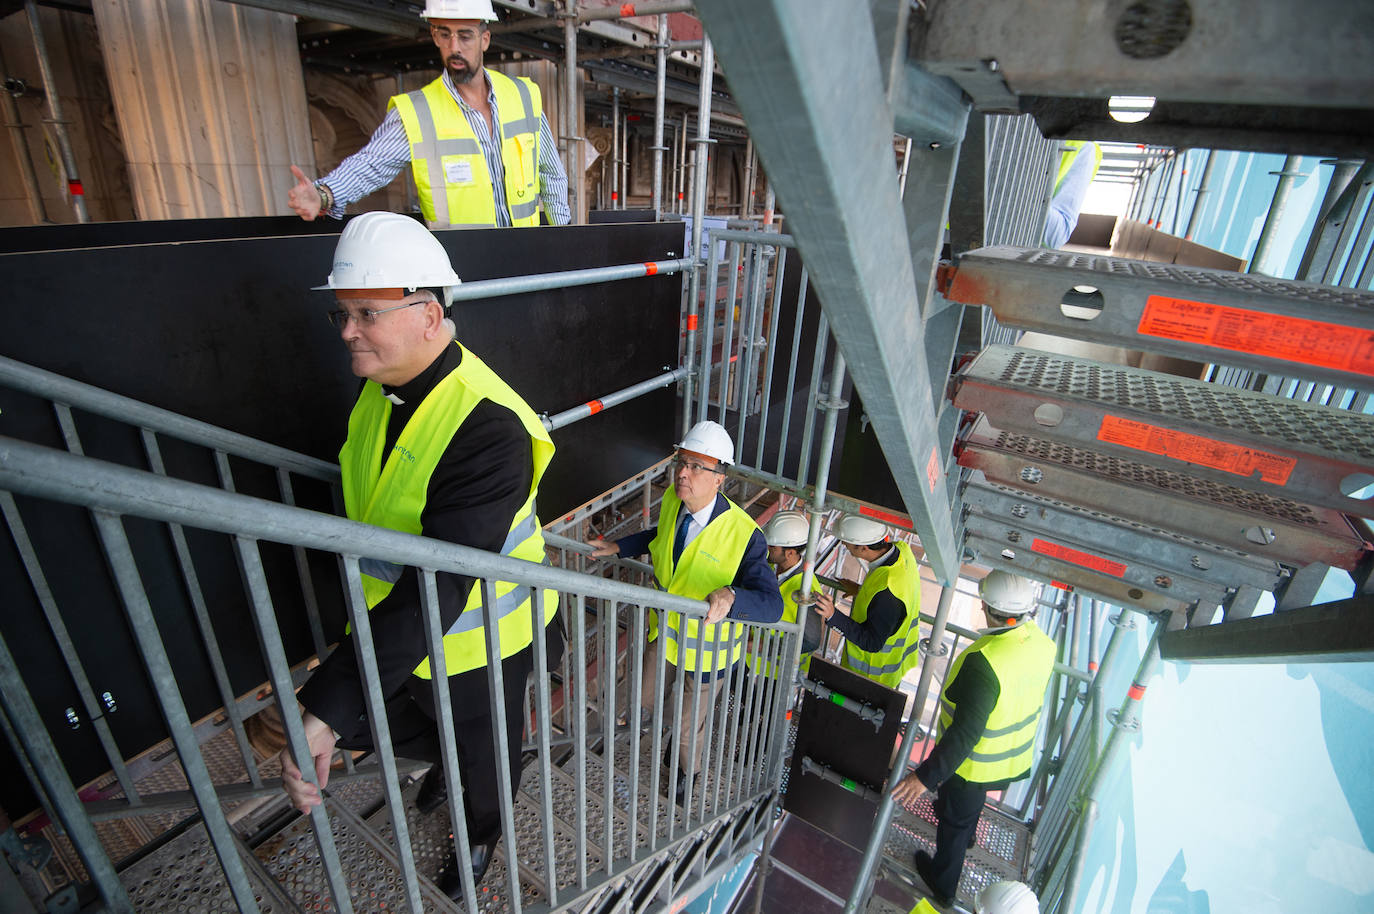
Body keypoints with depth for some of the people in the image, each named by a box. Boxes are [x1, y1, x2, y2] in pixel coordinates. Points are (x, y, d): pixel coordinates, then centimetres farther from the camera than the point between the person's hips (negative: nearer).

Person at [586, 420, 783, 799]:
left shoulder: (744, 534, -34)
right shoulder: (671, 500, -14)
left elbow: (772, 604, -35)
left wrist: (730, 596, -53)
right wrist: (617, 547, 4)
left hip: (707, 645, -5)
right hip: (664, 627, 5)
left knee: (689, 728, 19)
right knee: (647, 699, 28)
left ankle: (688, 773, 54)